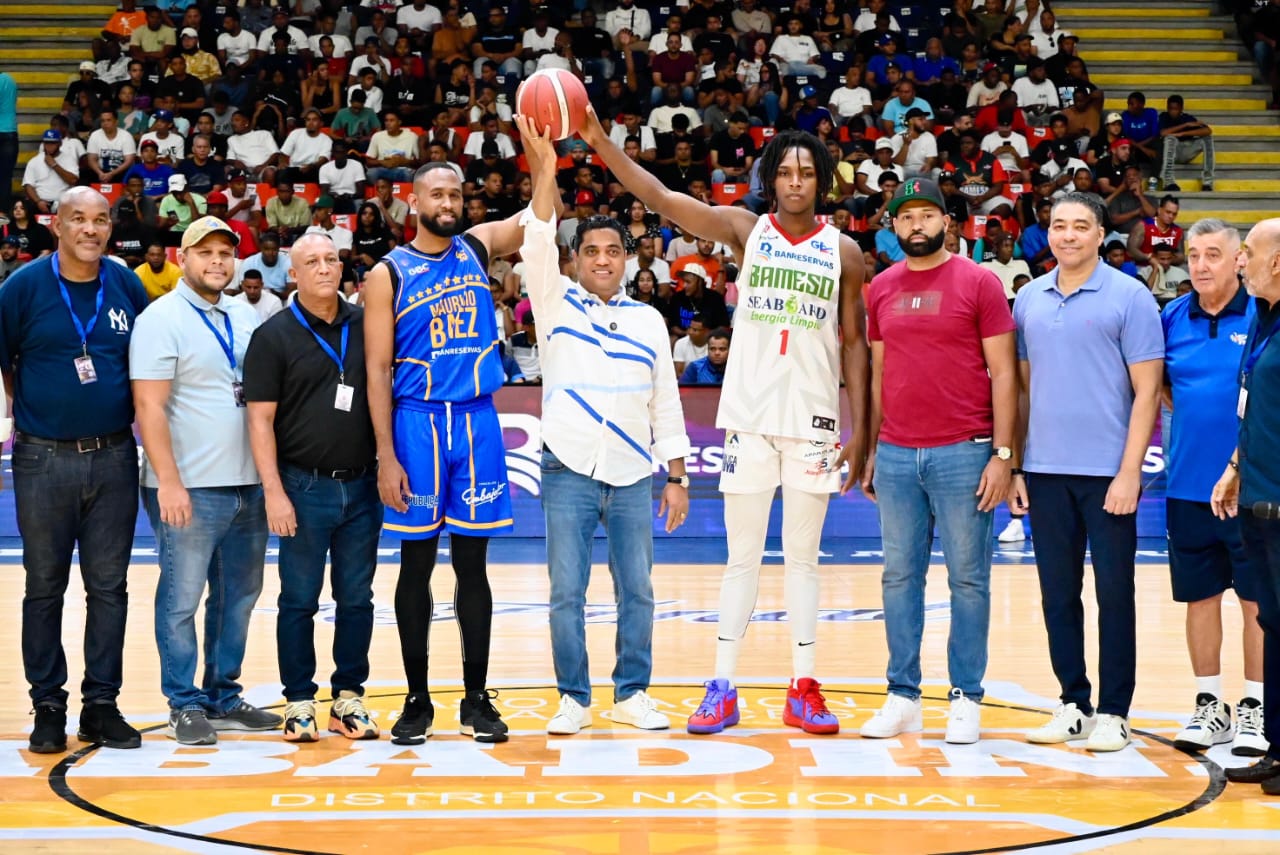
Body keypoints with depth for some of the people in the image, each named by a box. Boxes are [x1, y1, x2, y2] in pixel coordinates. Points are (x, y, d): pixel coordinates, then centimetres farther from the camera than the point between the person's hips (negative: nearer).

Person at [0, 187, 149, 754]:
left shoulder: (126, 286, 3)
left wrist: (133, 416, 7)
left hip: (114, 458, 2)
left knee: (108, 587, 6)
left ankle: (101, 705, 14)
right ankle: (48, 707, 15)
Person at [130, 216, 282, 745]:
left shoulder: (244, 317, 13)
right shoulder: (161, 319, -7)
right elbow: (149, 407, -13)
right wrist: (168, 482, -19)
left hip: (248, 484, 7)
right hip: (190, 488, -7)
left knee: (238, 597, 12)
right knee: (181, 600, 0)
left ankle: (224, 699, 23)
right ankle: (185, 706, 11)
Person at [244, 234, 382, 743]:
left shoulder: (365, 326, 7)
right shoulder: (274, 336, -2)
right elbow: (260, 419, -5)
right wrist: (274, 492, -12)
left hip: (362, 486, 3)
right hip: (305, 486, -3)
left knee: (357, 599, 8)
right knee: (299, 601, 3)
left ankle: (349, 697, 18)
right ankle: (299, 702, 13)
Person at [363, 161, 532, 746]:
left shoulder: (478, 247, 8)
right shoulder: (388, 274, -2)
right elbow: (377, 369, -5)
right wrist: (386, 456, -11)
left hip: (476, 422, 2)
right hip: (417, 422, -2)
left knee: (472, 563, 6)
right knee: (417, 564, 4)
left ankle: (476, 698, 12)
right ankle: (417, 699, 13)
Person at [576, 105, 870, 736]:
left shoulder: (843, 252, 4)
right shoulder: (745, 230, 1)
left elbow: (854, 342, 6)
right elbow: (660, 198, -8)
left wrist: (860, 429, 1)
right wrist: (600, 142, -19)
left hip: (814, 420, 1)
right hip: (749, 416, 0)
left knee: (802, 558, 8)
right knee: (742, 558, 4)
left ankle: (803, 690, 14)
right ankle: (722, 688, 8)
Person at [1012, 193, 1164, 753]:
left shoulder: (1129, 297, -3)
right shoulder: (1029, 299, 10)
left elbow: (1146, 390, -6)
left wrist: (1129, 473, -13)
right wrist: (1013, 466, 9)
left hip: (1106, 472, -4)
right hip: (1044, 470, 4)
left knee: (1113, 592, 2)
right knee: (1058, 594, 9)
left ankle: (1113, 713, 10)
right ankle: (1073, 705, 19)